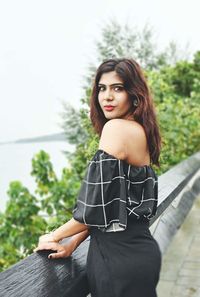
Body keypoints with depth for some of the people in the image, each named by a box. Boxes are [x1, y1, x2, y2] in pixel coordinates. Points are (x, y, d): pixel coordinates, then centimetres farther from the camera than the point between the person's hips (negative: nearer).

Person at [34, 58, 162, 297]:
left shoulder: (117, 128, -19)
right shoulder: (141, 131, 9)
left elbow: (96, 208, -18)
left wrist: (54, 236, -1)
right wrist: (73, 244, 9)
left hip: (121, 258, -8)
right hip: (135, 250, 8)